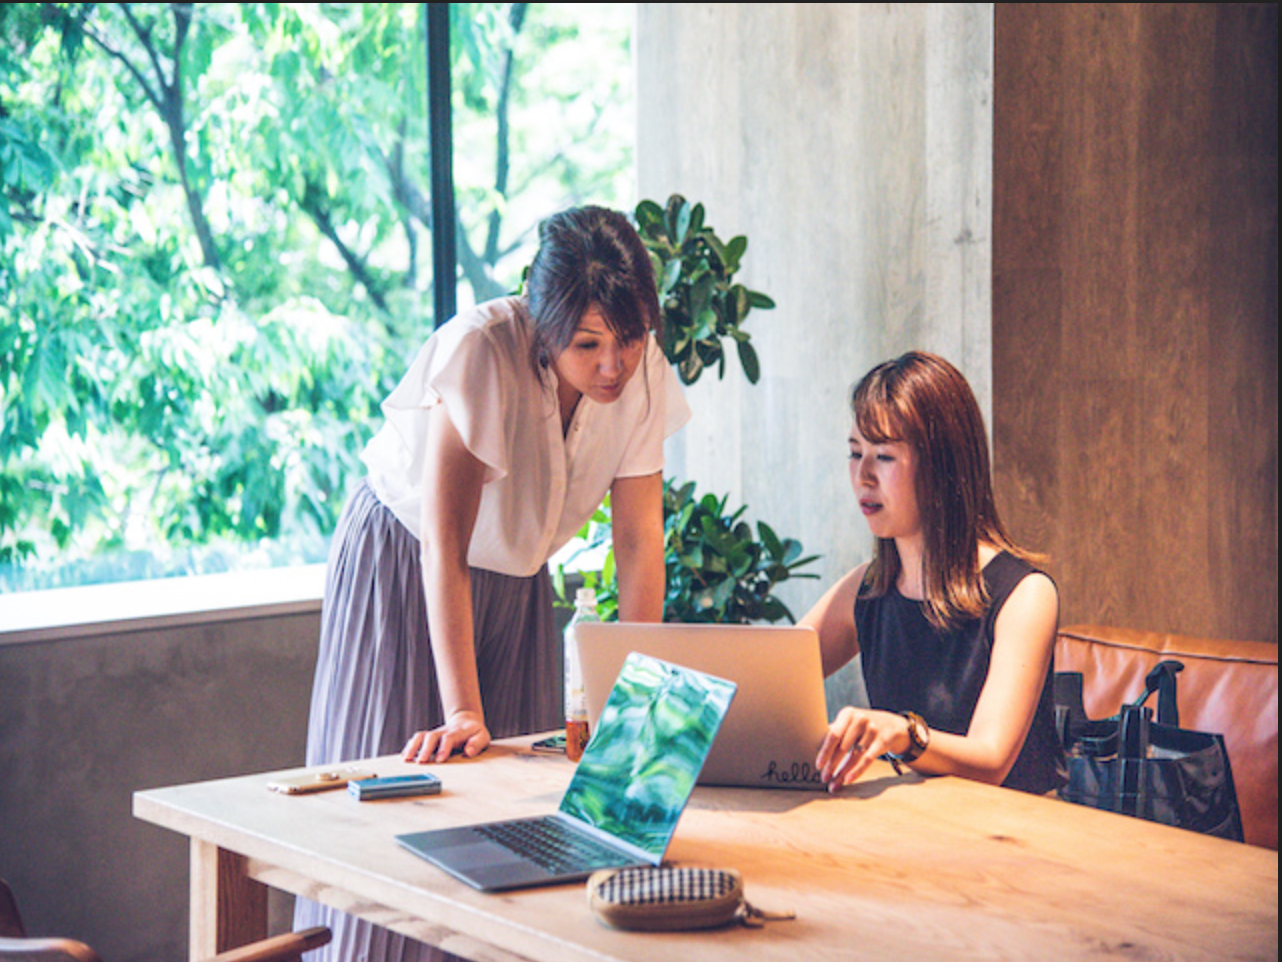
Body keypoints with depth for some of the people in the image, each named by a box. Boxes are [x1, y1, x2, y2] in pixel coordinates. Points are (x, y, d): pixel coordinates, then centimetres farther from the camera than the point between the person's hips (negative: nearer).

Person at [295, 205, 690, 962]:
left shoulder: (642, 371, -17)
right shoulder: (482, 352, -33)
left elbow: (640, 537, -11)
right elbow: (445, 545, -33)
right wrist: (462, 713, -37)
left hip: (517, 579, 5)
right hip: (399, 566, -4)